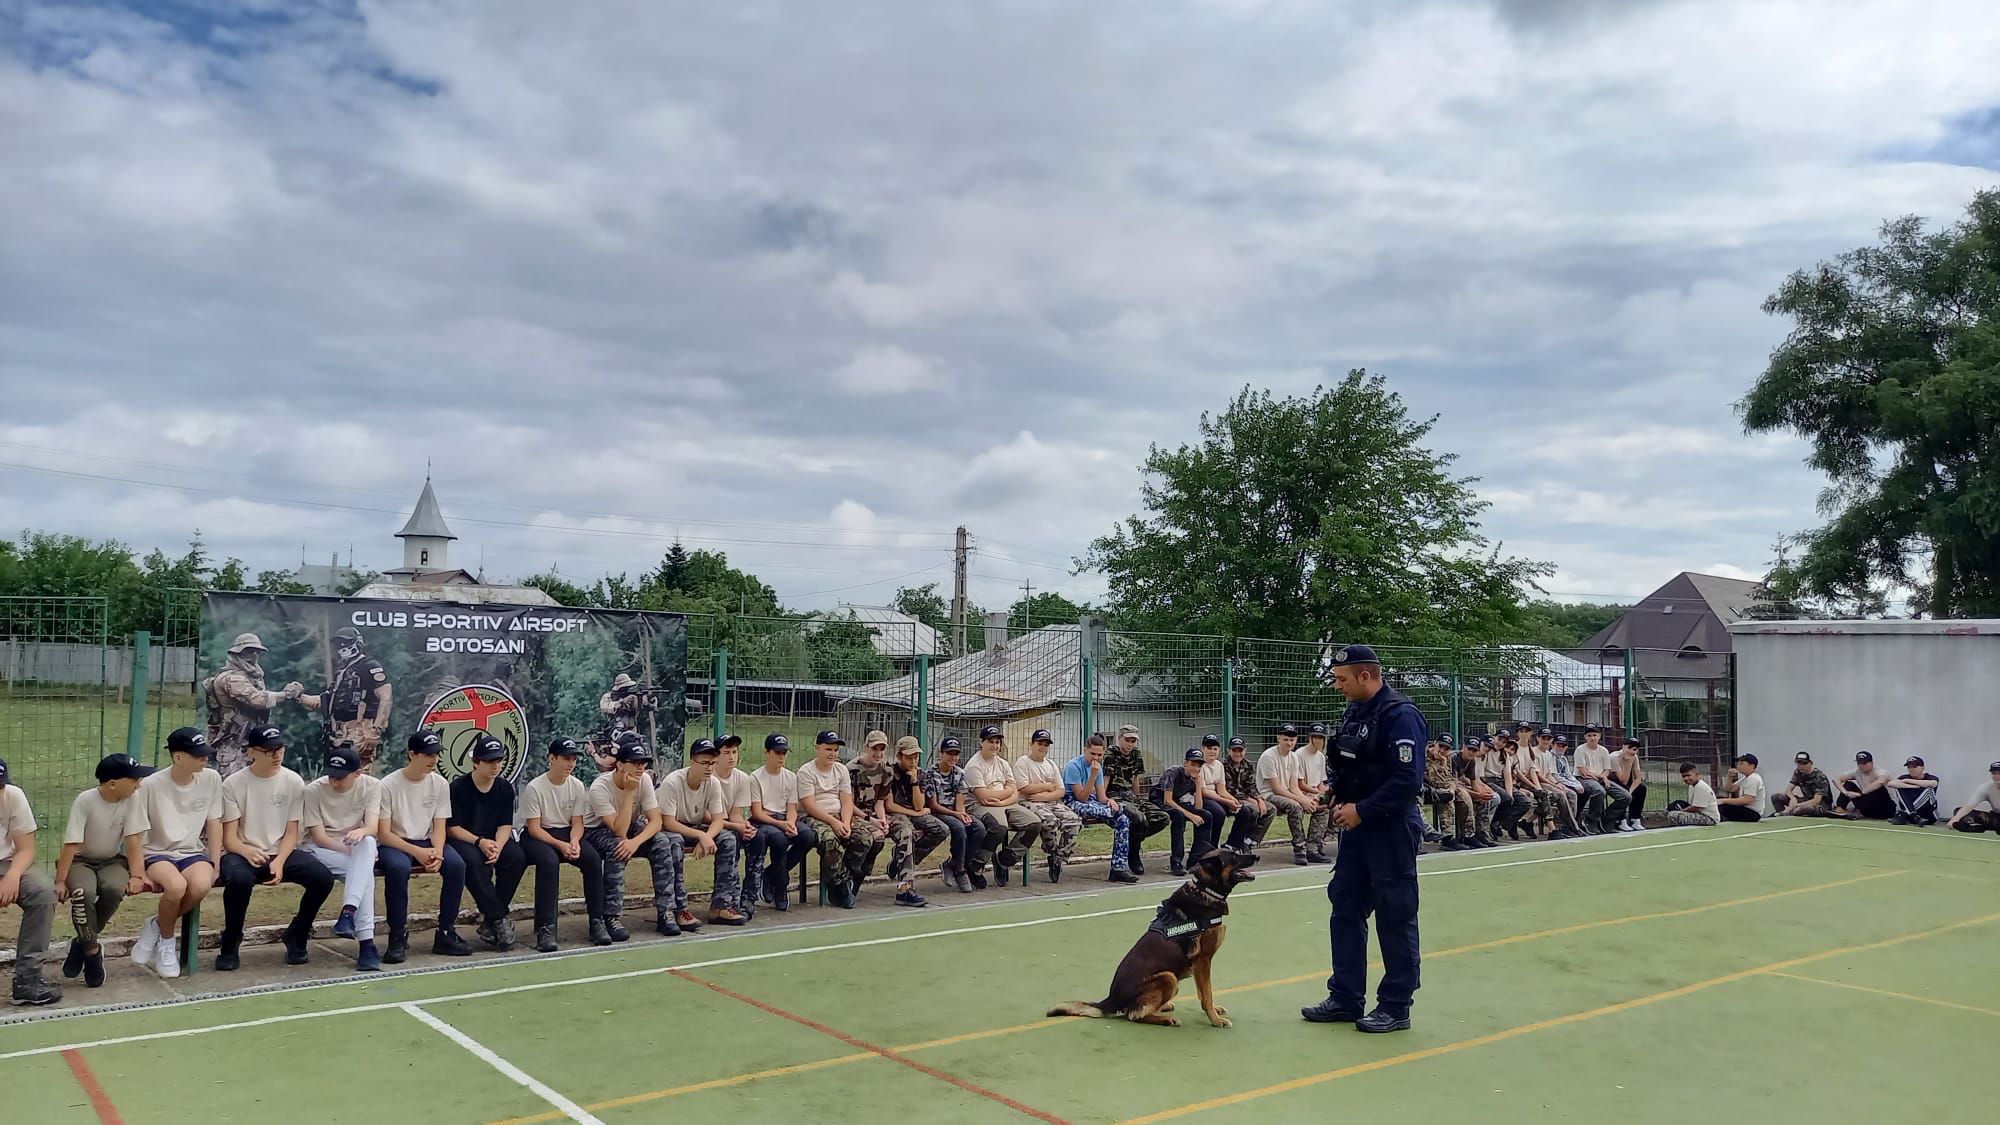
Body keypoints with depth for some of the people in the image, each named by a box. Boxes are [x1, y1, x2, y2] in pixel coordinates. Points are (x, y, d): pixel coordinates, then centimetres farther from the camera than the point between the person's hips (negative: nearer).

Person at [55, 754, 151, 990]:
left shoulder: (133, 799, -12)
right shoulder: (85, 800, -20)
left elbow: (132, 842, -12)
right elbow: (71, 845, -21)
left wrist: (136, 875, -24)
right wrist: (60, 881, -26)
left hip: (112, 861, 2)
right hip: (80, 861, -2)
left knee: (114, 888, -32)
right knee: (83, 892, -35)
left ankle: (83, 943, -6)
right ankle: (92, 950, -12)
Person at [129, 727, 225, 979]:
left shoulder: (211, 779, -2)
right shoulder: (150, 785, -12)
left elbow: (214, 823, 5)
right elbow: (135, 835, -7)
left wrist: (215, 864, 0)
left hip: (193, 853, 3)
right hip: (158, 854, -3)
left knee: (201, 885, -32)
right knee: (176, 886, -36)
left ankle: (157, 925, -1)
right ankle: (166, 942, -4)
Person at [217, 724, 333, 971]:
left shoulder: (294, 782, 0)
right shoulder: (233, 784, -6)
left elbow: (291, 833, 2)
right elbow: (229, 838, -8)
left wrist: (279, 861, -18)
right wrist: (248, 852, -31)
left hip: (281, 853, 2)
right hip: (242, 853, -2)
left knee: (323, 877, -24)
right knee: (238, 878, -38)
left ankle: (296, 937, 1)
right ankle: (231, 944, -12)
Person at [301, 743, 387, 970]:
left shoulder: (372, 786, -6)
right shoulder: (314, 790, -10)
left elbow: (373, 826, -18)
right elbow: (319, 836, -13)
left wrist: (361, 832, -42)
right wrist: (353, 852, -22)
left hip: (359, 849, 2)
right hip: (322, 850, -2)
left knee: (367, 842, -37)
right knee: (364, 870, -32)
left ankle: (348, 912, -45)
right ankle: (366, 942, -36)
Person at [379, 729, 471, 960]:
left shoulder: (440, 784, 2)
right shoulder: (388, 785, -10)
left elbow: (439, 827, 2)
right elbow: (383, 834, -12)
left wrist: (437, 852, -19)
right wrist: (417, 852, -25)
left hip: (426, 843, 4)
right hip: (393, 844, -4)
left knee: (456, 864, -26)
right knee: (398, 867, -38)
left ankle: (446, 934, -14)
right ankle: (398, 938, -23)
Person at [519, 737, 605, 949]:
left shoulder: (577, 786, 1)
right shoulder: (534, 788, -14)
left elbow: (577, 822, 2)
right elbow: (534, 828, -15)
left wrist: (574, 842, -20)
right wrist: (561, 845, -26)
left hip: (567, 834, 5)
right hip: (536, 837, -4)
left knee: (593, 858, -24)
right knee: (549, 861, -37)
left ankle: (597, 922, -15)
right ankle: (545, 930, -32)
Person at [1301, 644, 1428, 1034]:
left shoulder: (1400, 715, -18)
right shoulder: (1354, 713, 9)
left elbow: (1408, 779, -23)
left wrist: (1363, 810, -20)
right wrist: (1340, 797, 2)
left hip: (1392, 830, -9)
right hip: (1358, 826, 9)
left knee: (1395, 918, 2)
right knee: (1345, 908, 13)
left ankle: (1395, 1008, 13)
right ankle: (1345, 998, 23)